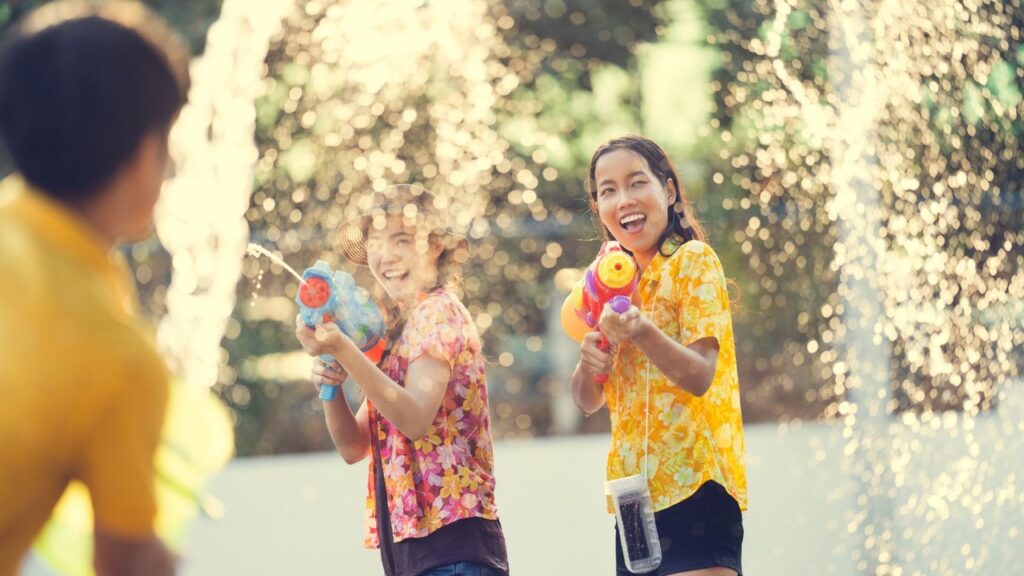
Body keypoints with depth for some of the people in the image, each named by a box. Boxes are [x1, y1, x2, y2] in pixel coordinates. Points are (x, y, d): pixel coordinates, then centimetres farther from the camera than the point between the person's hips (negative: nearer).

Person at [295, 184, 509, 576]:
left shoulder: (439, 313, -6)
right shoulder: (395, 329, 18)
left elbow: (417, 419, -23)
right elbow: (354, 448, 15)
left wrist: (343, 350, -30)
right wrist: (329, 387, -3)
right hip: (410, 541, 9)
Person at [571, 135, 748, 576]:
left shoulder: (693, 260, -4)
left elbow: (700, 376, -16)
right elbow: (588, 401, 13)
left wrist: (641, 333, -32)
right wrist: (589, 361, -9)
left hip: (693, 485, -7)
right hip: (634, 493, 7)